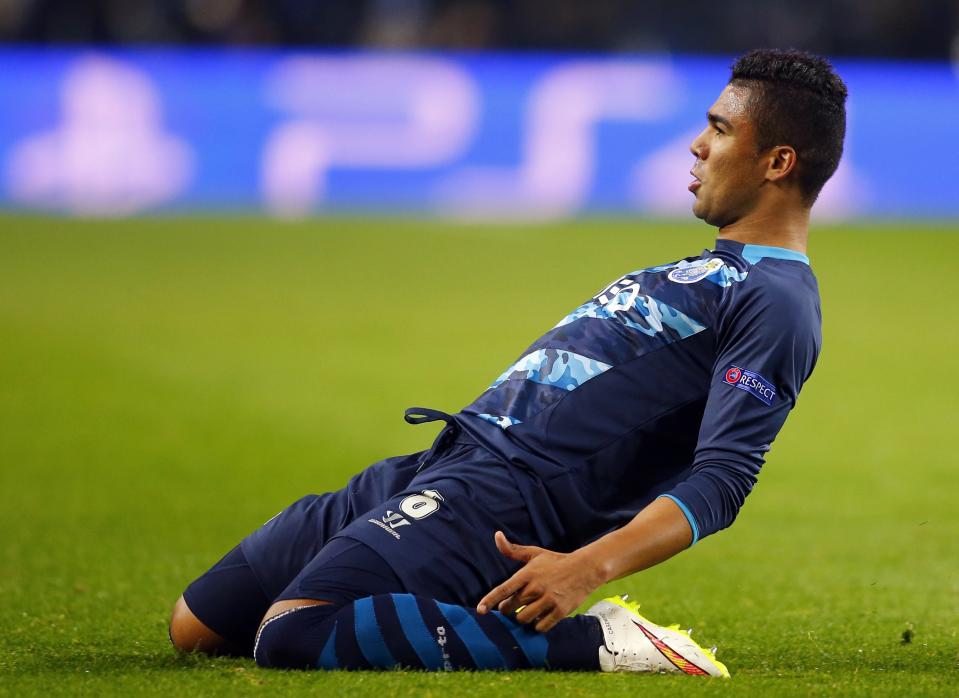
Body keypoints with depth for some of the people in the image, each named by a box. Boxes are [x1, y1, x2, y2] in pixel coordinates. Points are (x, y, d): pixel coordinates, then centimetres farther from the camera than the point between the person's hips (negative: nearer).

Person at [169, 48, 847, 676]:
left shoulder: (776, 303, -9)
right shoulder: (714, 273, 23)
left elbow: (721, 480, -20)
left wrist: (587, 567, -33)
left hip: (506, 496, -10)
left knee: (291, 635, -31)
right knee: (196, 628, 7)